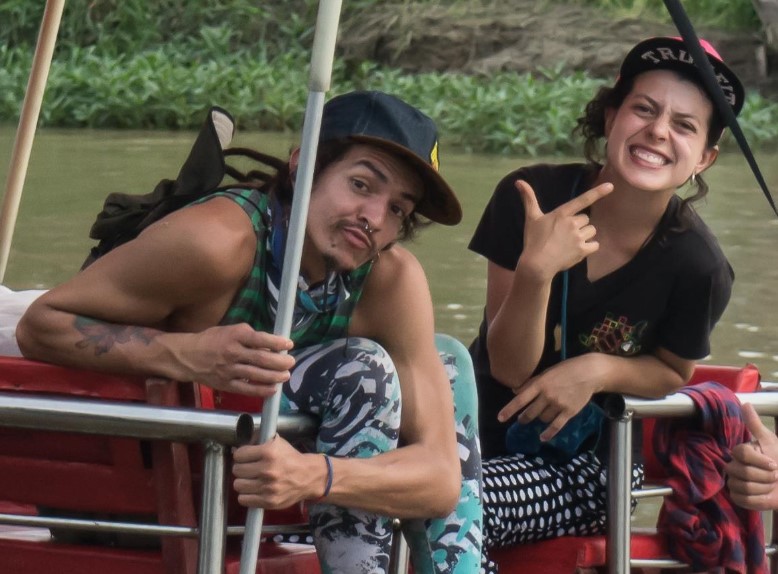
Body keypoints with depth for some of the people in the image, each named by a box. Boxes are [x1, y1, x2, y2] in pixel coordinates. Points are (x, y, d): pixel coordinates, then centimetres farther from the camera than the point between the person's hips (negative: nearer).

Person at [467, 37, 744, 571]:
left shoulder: (697, 264, -16)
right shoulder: (533, 197, -15)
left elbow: (672, 371, 4)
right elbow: (510, 367, -14)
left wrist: (597, 370, -18)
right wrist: (536, 270, -33)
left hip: (589, 463, -2)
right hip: (488, 425, 2)